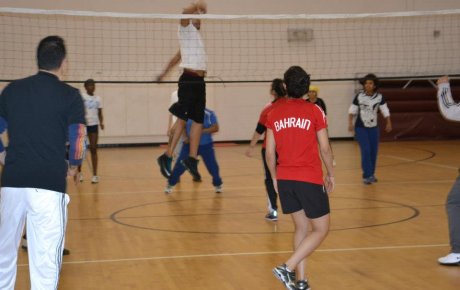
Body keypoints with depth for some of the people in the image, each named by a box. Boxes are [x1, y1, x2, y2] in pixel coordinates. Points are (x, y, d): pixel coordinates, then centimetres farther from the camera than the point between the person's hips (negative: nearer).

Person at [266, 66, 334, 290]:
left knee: (301, 228, 17)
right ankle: (288, 268, -9)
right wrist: (330, 174, 11)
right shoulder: (314, 111, -5)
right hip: (310, 179, -5)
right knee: (321, 230, 7)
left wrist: (275, 178, 18)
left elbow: (270, 152, 4)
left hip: (284, 179, 5)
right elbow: (325, 148, -4)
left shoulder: (274, 113, 4)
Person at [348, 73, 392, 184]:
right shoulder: (359, 96, -10)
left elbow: (385, 110, -3)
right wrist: (350, 123, -11)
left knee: (374, 151, 6)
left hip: (373, 128, 3)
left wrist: (388, 123, -12)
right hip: (360, 127, -3)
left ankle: (371, 174, 23)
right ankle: (367, 176, -10)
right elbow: (352, 110, -3)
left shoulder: (379, 97, -6)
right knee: (366, 150, -14)